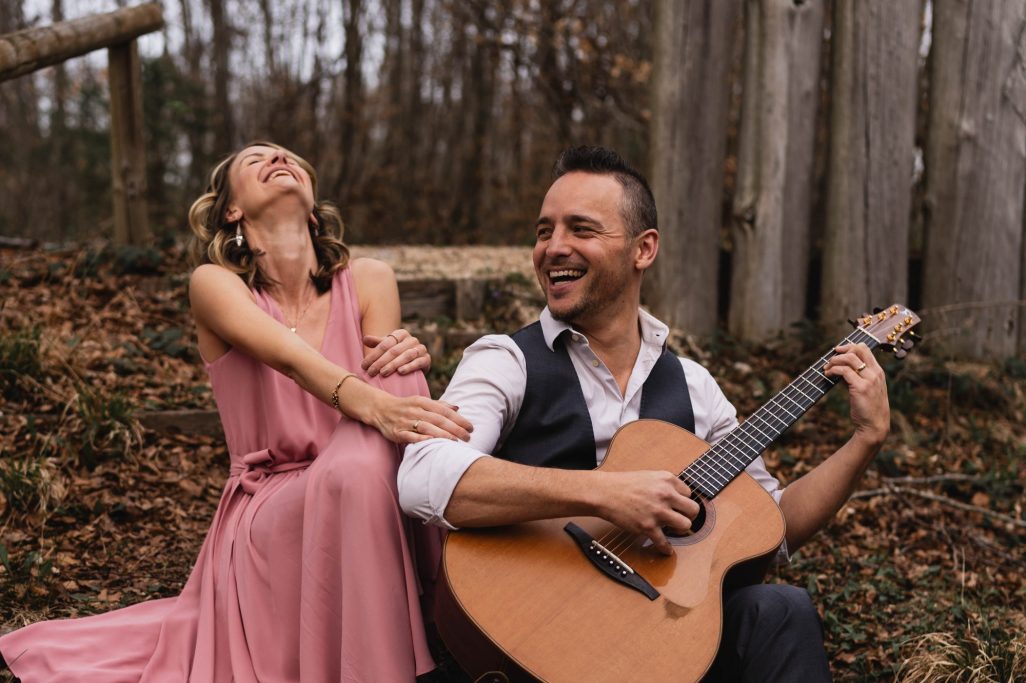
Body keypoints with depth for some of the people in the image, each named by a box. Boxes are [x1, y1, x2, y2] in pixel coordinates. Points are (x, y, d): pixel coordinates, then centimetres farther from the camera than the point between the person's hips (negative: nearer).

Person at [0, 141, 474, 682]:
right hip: (266, 512, -3)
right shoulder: (215, 284, -3)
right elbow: (291, 359, -23)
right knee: (355, 472, -36)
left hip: (363, 504, 3)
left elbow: (383, 381, 1)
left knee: (397, 373, -24)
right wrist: (373, 404, -44)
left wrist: (406, 361, -25)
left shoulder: (368, 282, 6)